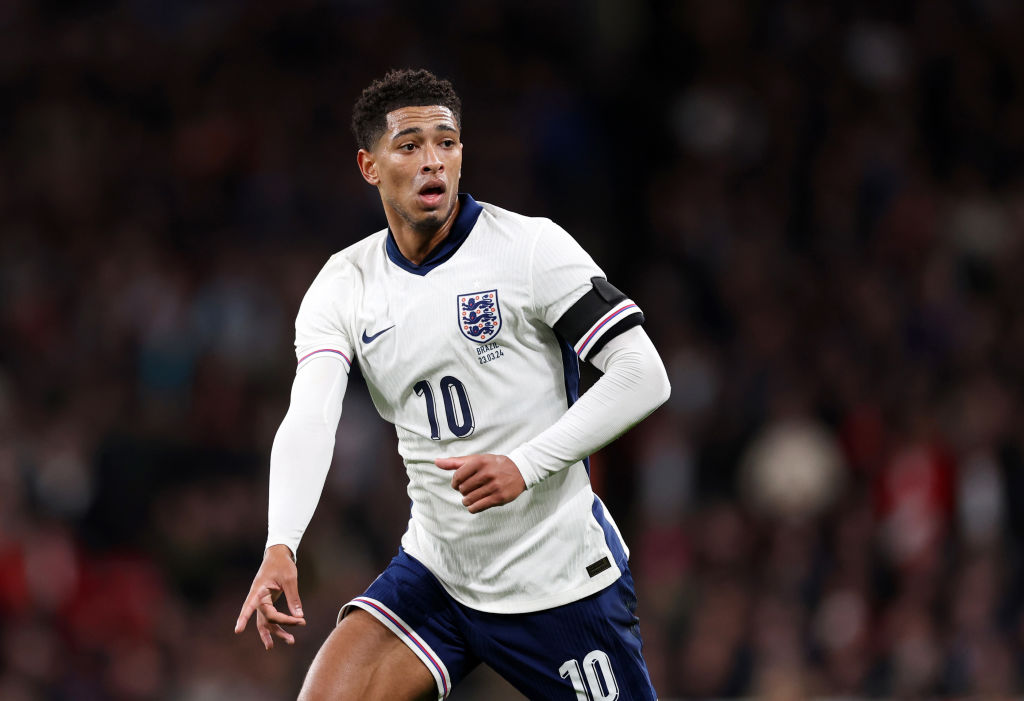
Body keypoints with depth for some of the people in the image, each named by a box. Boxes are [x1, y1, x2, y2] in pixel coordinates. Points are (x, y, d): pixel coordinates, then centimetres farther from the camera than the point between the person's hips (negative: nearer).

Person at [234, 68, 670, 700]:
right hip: (436, 571, 3)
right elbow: (309, 419, -13)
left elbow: (643, 376, -13)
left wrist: (526, 465, -24)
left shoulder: (531, 246, -9)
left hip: (561, 578, -3)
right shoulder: (344, 286, 1)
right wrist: (281, 547, -31)